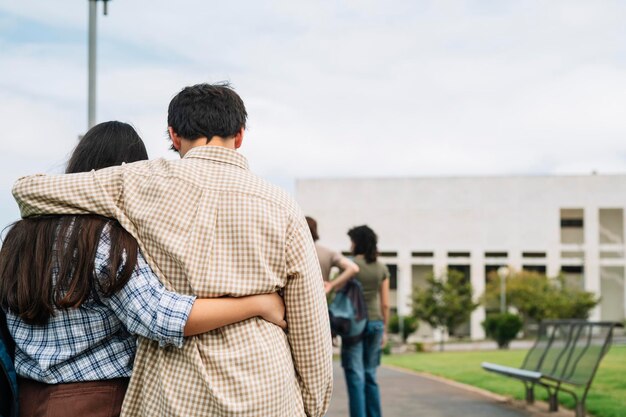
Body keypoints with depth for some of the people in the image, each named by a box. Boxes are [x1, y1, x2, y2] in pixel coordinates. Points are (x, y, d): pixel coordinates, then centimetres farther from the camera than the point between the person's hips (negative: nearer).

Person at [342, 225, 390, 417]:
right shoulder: (382, 269, 6)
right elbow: (385, 304, 6)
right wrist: (385, 329, 15)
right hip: (375, 322, 4)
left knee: (355, 376, -3)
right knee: (370, 375, 14)